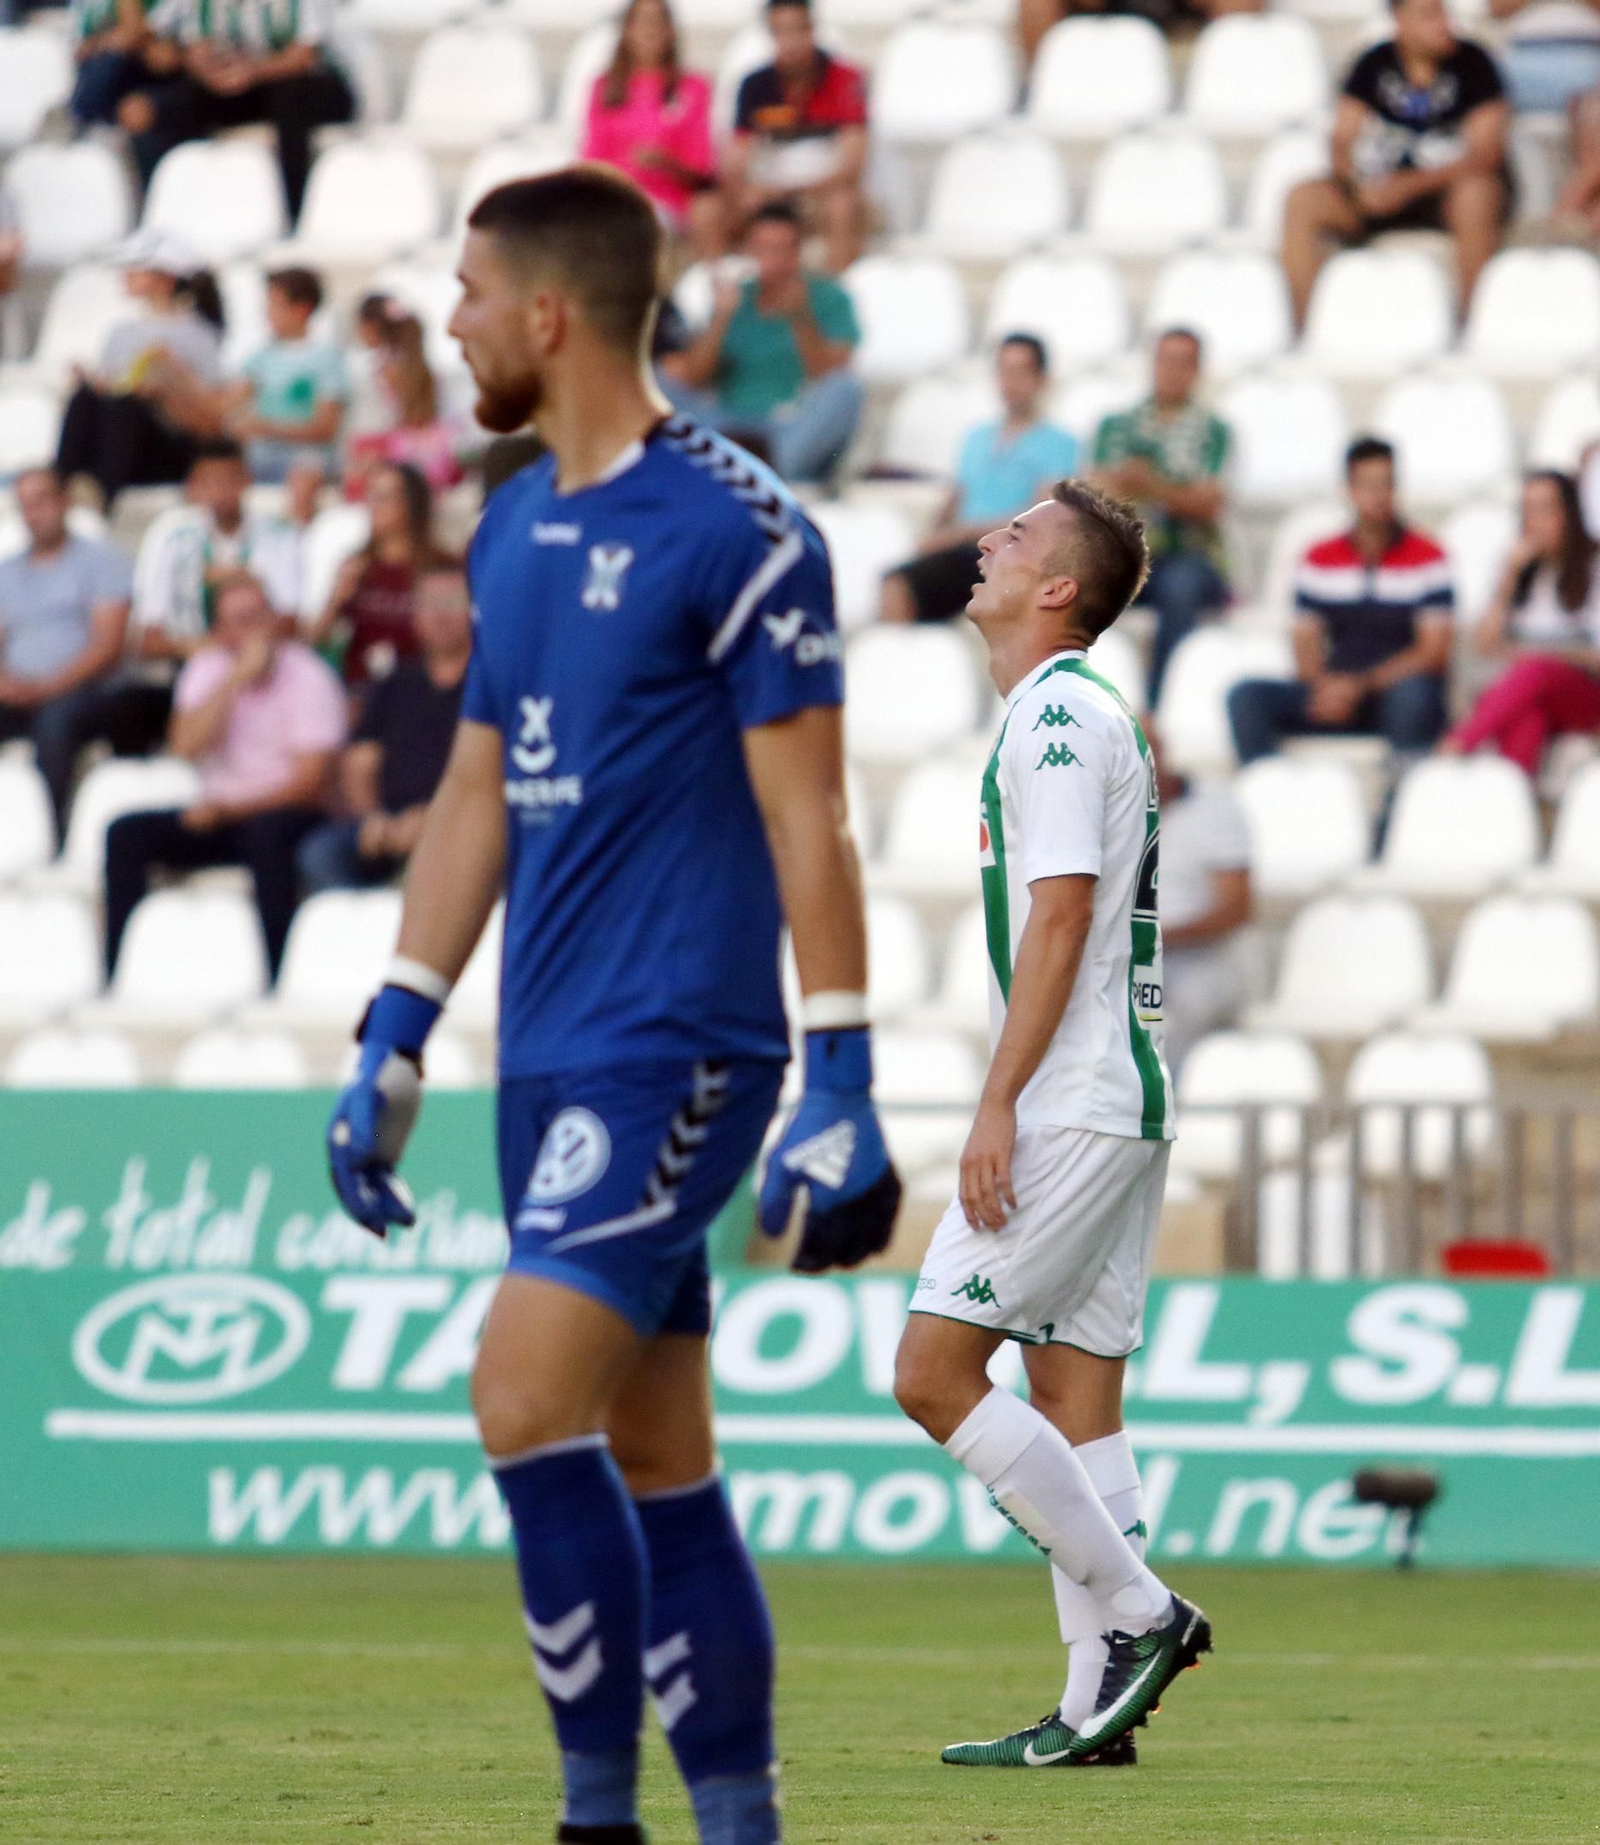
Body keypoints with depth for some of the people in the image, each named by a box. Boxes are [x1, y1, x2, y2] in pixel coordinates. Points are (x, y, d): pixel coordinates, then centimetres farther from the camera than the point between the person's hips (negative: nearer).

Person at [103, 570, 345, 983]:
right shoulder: (209, 668, 6)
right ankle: (113, 977, -18)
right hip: (219, 815, 5)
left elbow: (308, 781, -13)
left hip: (283, 815, -5)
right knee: (125, 834, -16)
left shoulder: (307, 677, -7)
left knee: (265, 832, -39)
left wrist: (225, 810, -18)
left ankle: (280, 982, -37)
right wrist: (237, 678, -16)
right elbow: (186, 745, -10)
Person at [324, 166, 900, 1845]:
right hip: (553, 1058, 8)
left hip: (679, 1049, -8)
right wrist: (391, 1042, 17)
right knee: (652, 1459, 9)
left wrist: (841, 1087, -14)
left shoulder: (732, 529, -11)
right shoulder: (514, 527, 13)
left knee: (527, 1396, -19)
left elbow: (807, 820, -11)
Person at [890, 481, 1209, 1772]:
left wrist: (999, 1104, -20)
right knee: (1074, 1397, 7)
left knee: (935, 1374, -10)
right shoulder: (1086, 714, 20)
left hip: (1069, 1108, -10)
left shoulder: (1058, 713, -11)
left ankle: (1140, 1611, -10)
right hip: (1124, 1106, 10)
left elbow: (1061, 914, -18)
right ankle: (1100, 1705, 4)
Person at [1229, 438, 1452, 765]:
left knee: (1411, 692, -39)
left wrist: (1361, 685, -17)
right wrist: (1324, 687, -15)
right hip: (1334, 693, 3)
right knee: (1247, 697, -20)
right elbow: (1306, 644, 8)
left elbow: (1432, 652, -6)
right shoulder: (1319, 560, 12)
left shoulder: (1426, 558, 1)